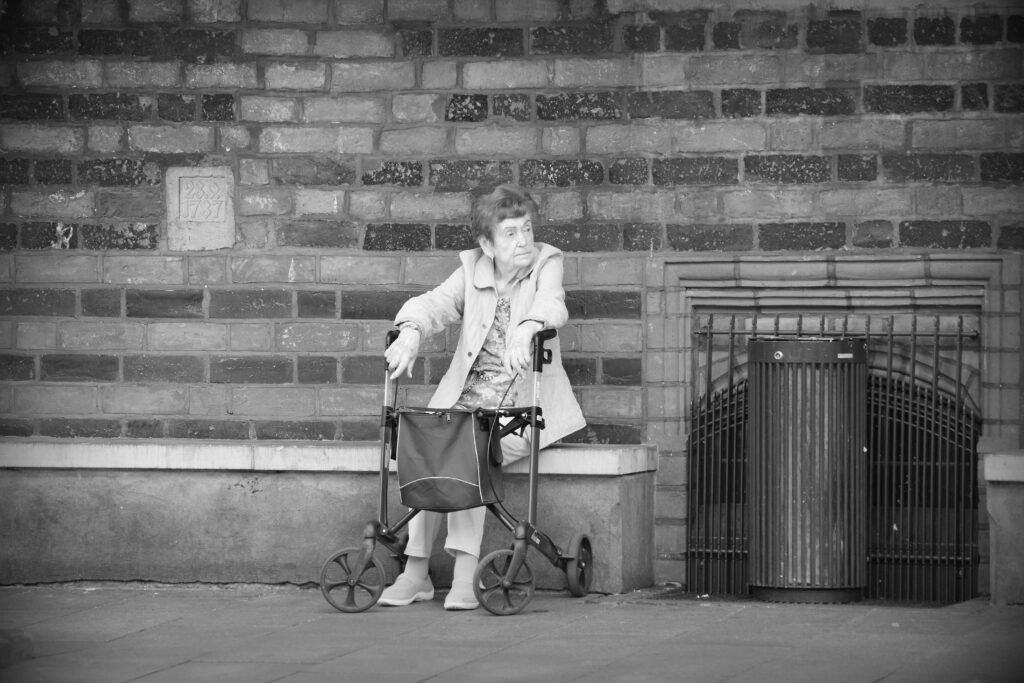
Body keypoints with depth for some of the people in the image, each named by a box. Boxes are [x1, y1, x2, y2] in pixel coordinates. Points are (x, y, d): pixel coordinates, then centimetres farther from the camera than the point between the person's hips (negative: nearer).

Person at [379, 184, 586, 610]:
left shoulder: (547, 263, 1)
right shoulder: (472, 270, 11)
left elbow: (551, 304, -19)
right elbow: (436, 303, -2)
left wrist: (526, 328, -42)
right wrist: (411, 332, -25)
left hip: (521, 406, -3)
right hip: (465, 399, 3)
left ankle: (465, 572, -29)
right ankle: (415, 571, -16)